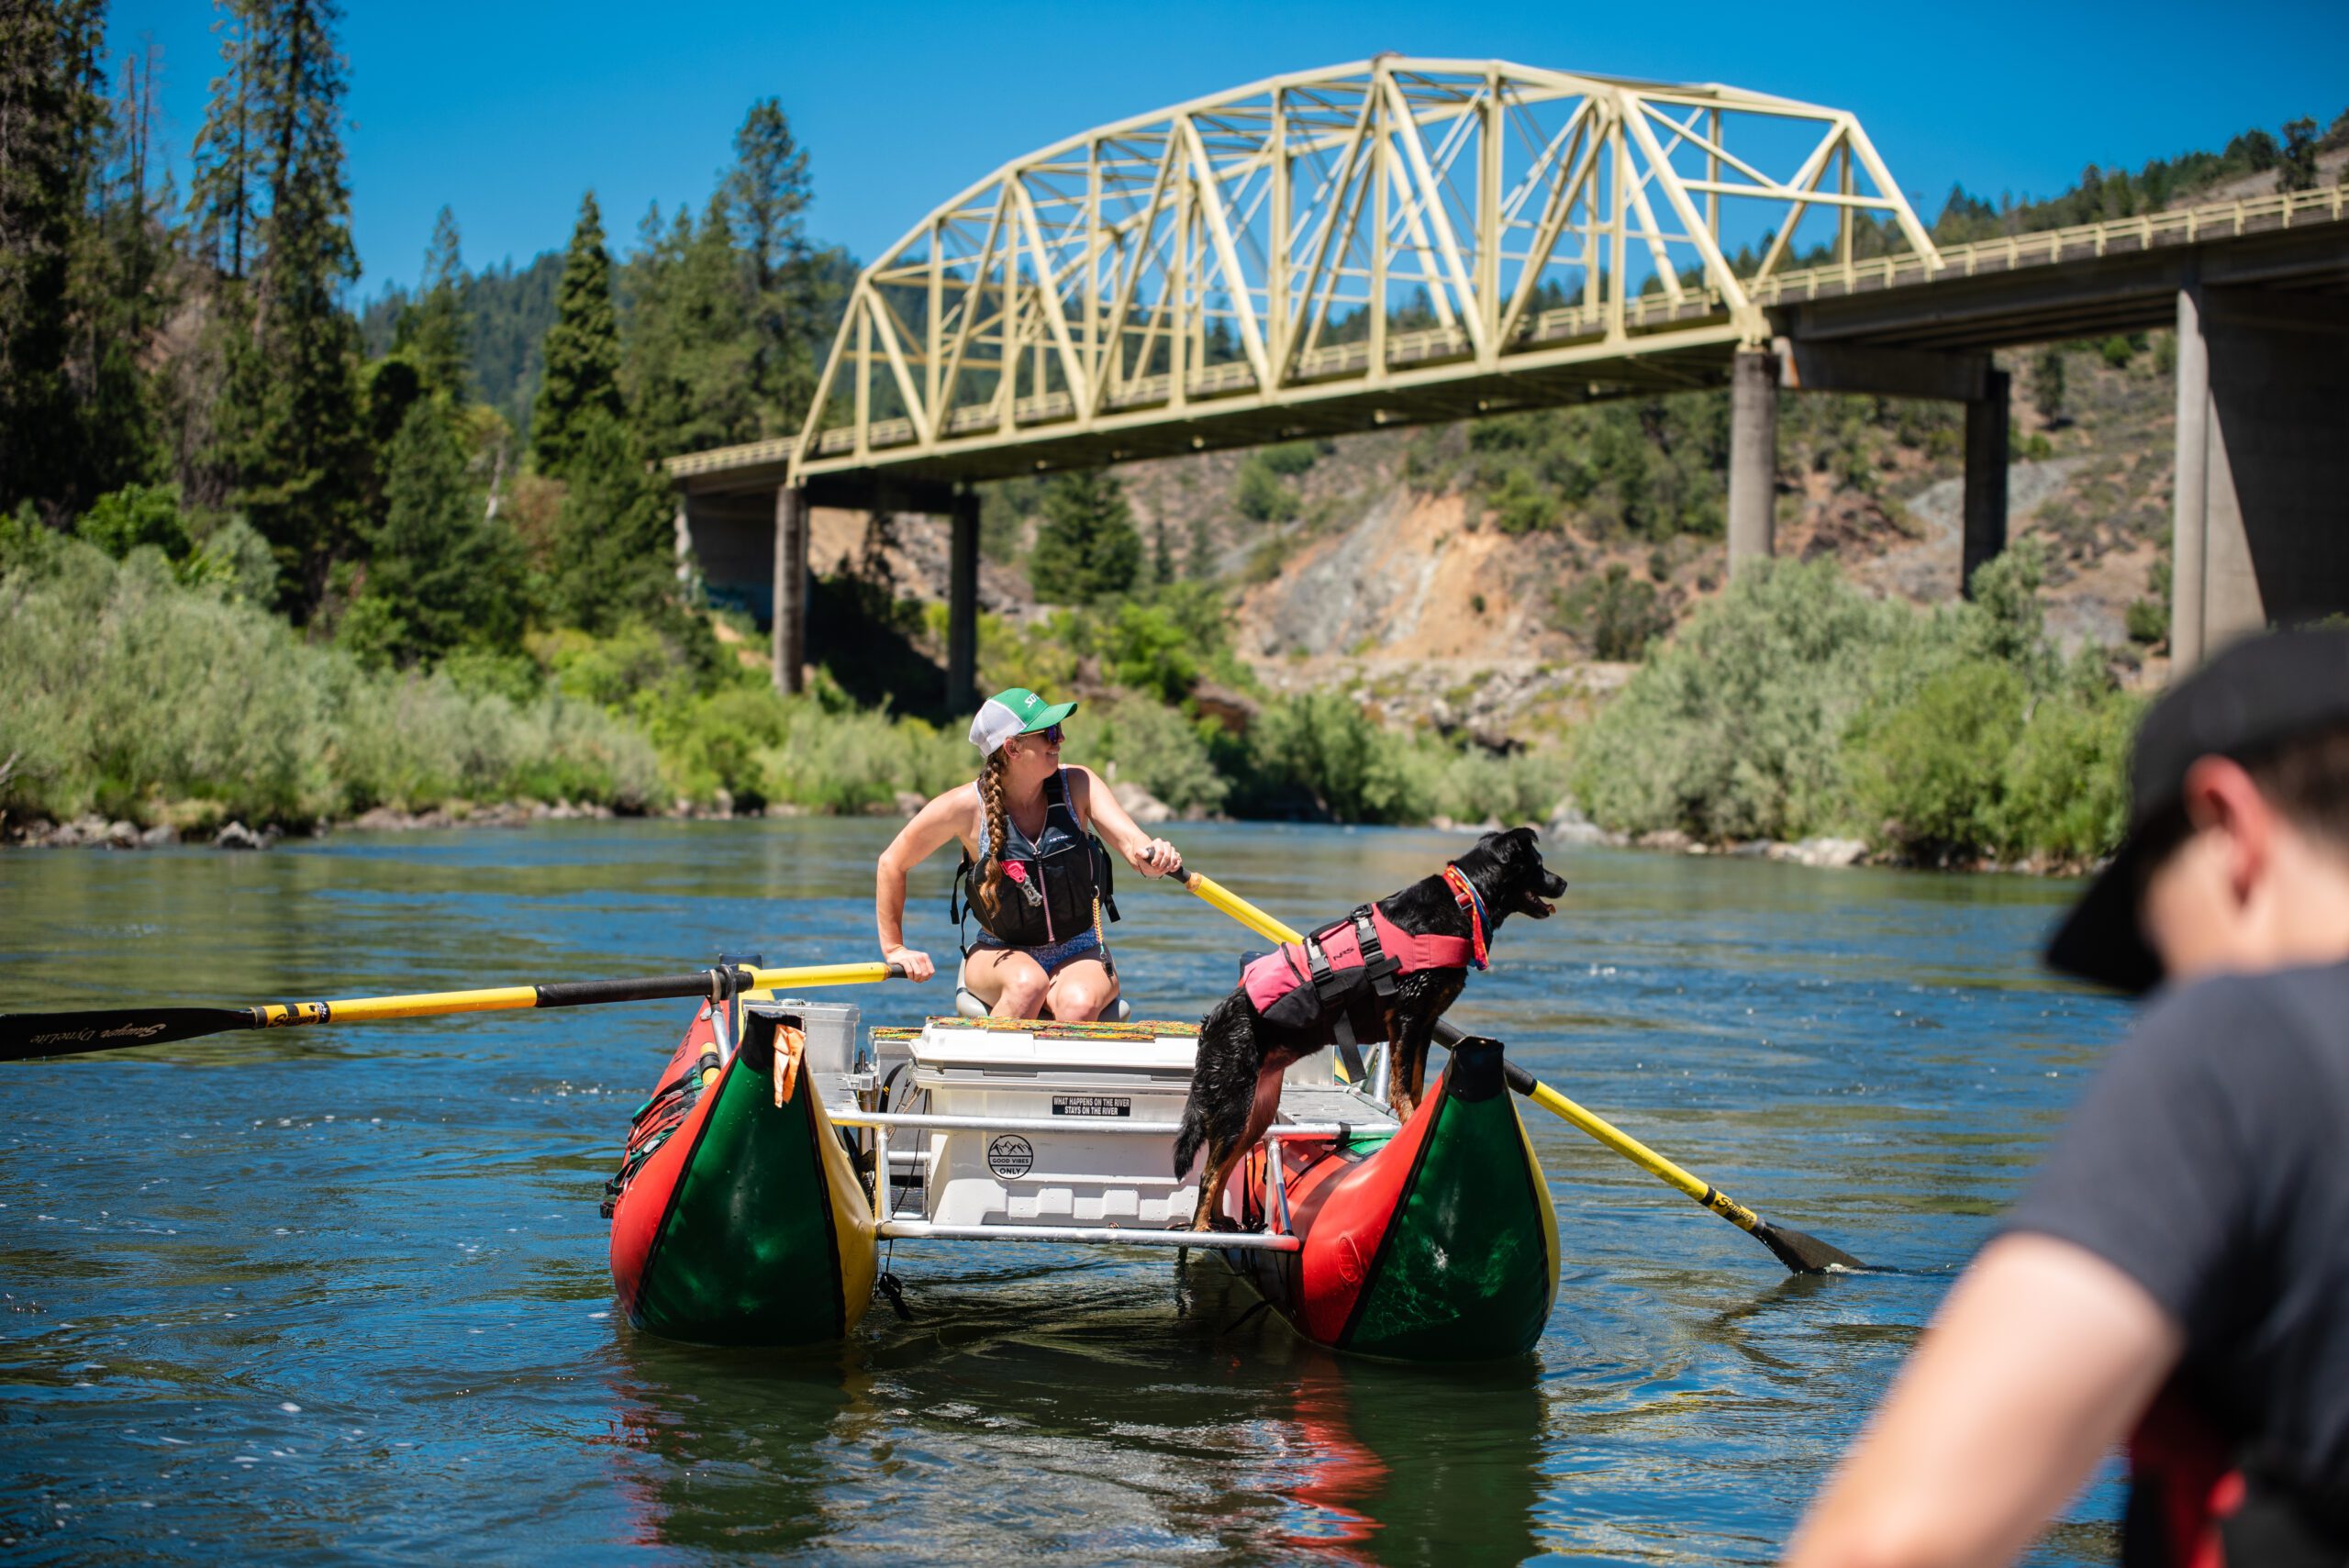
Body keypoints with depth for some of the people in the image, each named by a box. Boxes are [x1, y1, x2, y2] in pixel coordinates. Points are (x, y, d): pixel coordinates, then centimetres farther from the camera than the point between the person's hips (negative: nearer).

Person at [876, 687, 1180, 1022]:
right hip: (1000, 955, -1)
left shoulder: (1077, 785, -7)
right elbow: (892, 863, -1)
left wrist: (1150, 857, -45)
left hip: (1080, 956, 1)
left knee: (1079, 1003, -32)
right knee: (1028, 984, -36)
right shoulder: (967, 807, -13)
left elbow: (1130, 841, -21)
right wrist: (894, 948, 2)